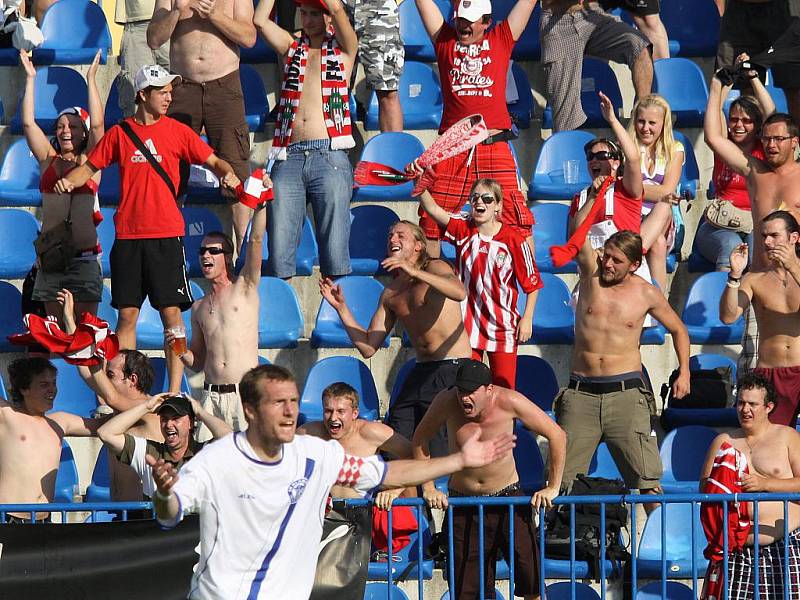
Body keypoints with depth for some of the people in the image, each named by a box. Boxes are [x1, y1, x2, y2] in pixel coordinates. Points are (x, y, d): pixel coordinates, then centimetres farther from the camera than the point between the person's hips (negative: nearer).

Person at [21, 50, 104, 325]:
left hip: (83, 256, -3)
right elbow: (28, 123, 5)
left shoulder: (90, 161, 4)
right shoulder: (48, 159, 12)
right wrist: (30, 79, 2)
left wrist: (91, 79, -9)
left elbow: (97, 124, -9)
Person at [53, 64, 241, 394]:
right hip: (128, 236, 1)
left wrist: (227, 172, -14)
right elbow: (90, 167, 13)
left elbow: (212, 160, 7)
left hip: (166, 234, -1)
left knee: (171, 312, -4)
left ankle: (174, 391, -3)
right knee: (127, 314, 2)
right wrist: (68, 180, -7)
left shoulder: (177, 131, 6)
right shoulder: (119, 133, 8)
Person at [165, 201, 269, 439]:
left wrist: (261, 203, -15)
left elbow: (256, 241, -7)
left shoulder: (244, 289, 6)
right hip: (212, 396, 4)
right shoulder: (199, 308, 18)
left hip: (244, 393, -4)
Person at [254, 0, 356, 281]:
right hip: (288, 159, 3)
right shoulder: (292, 47, 22)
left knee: (335, 257, -9)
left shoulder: (343, 48, 13)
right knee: (278, 256, -6)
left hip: (329, 157, -3)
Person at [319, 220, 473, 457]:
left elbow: (460, 292, -28)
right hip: (421, 372, 7)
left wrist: (415, 272, -35)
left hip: (453, 369, -7)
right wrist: (341, 307, 1)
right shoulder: (390, 294, 13)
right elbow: (368, 347, 9)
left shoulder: (434, 268, -4)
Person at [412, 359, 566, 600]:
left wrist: (552, 488, -11)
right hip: (463, 503, 1)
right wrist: (428, 488, -4)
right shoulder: (447, 402, -16)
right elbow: (419, 440, 1)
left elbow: (557, 436, -11)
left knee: (531, 579, -10)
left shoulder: (509, 402, -20)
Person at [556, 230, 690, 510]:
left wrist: (684, 371, 10)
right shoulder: (592, 271, 3)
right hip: (581, 392, 1)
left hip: (625, 393, -1)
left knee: (646, 478, -7)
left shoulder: (646, 294, 3)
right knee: (564, 477, -1)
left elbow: (678, 329, 18)